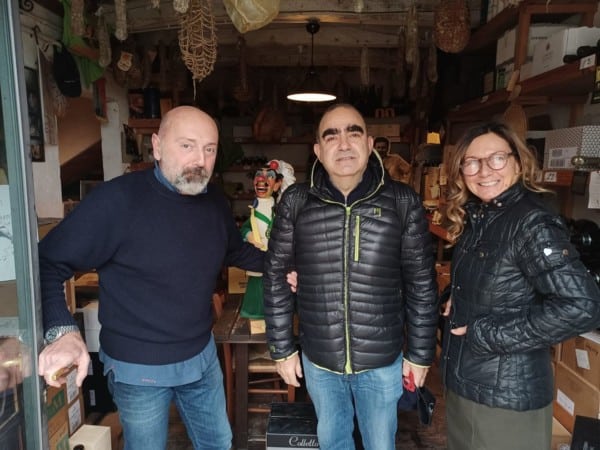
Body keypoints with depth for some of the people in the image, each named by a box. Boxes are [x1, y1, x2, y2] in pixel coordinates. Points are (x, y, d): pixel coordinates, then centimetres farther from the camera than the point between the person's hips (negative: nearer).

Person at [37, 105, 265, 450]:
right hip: (138, 368, -5)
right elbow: (49, 263, -19)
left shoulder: (216, 202, -3)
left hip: (202, 357, 6)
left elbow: (235, 251, 15)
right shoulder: (116, 199, -24)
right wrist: (63, 331, -30)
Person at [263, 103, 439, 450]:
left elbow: (422, 284, -4)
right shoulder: (296, 202, -9)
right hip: (318, 359, 1)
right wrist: (282, 348, 0)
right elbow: (277, 278, -2)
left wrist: (420, 353, 0)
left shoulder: (403, 202, -10)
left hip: (383, 361, -1)